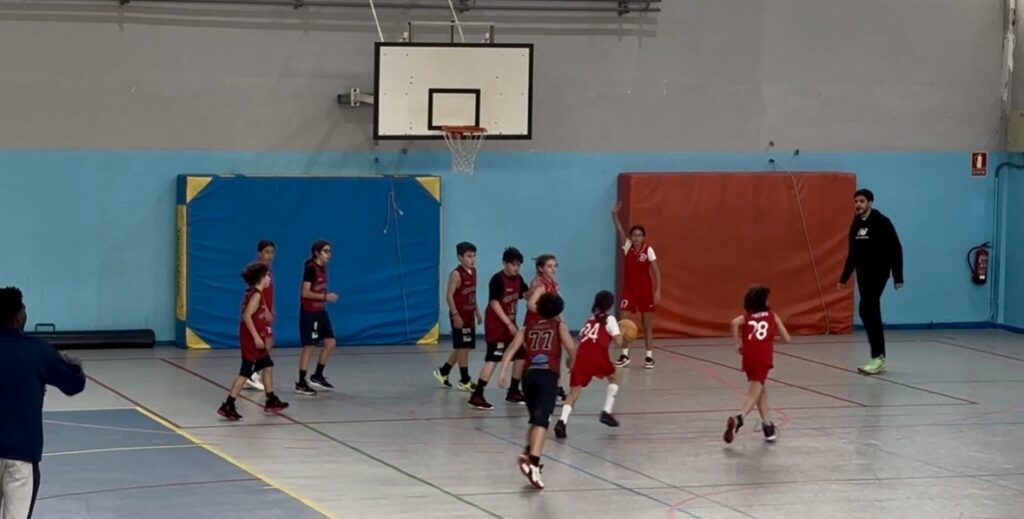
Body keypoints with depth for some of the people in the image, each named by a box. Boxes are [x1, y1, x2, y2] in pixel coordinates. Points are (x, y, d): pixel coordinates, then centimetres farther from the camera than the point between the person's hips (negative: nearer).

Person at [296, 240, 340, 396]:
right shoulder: (311, 269, -17)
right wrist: (326, 297, -22)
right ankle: (301, 384, 2)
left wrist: (328, 297, 7)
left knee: (330, 343, 8)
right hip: (309, 312, -9)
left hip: (321, 311, 9)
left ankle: (317, 377, 20)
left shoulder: (323, 268, 10)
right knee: (309, 347, -5)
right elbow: (305, 293, -21)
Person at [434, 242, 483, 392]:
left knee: (462, 347, 14)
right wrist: (455, 315, -22)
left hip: (469, 315, 9)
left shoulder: (473, 271, 11)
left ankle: (443, 372, 28)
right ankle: (465, 380, 2)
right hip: (460, 316, -9)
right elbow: (450, 296, -17)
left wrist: (477, 312, 19)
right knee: (463, 347, -4)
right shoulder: (456, 274, -14)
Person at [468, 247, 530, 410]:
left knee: (521, 355, 13)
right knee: (493, 358, -16)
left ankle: (513, 392, 26)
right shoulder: (497, 279, -17)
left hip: (510, 324, 9)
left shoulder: (517, 279, 7)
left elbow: (527, 295, 17)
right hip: (496, 325, -9)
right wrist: (509, 324, -22)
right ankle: (477, 396, -19)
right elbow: (494, 303, -21)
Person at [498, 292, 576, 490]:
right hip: (548, 376, -4)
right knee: (541, 421, -17)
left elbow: (511, 349, 9)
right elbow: (571, 349, 1)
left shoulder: (527, 328, 22)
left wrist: (503, 372, 3)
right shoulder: (559, 326, 14)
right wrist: (573, 363, 22)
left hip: (529, 375, 4)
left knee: (536, 419, 26)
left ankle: (528, 454, 14)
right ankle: (533, 463, -32)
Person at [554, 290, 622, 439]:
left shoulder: (589, 319, 28)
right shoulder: (609, 319, 12)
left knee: (574, 392, 0)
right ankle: (607, 412, 18)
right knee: (613, 378, 27)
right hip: (598, 357, -3)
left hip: (581, 357, 3)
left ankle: (563, 421, -24)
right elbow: (618, 341, 5)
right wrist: (620, 333, 25)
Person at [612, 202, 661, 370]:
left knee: (647, 325, 5)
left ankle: (649, 356, 11)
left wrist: (657, 291, -13)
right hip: (629, 290, 2)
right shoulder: (627, 247, -2)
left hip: (645, 291, -2)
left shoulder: (648, 251, -8)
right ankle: (625, 354, 8)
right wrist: (614, 214, -27)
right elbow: (619, 231, -13)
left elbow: (656, 272, -7)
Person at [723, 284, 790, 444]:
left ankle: (768, 425, 27)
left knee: (761, 389, 23)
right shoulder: (772, 316, 14)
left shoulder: (746, 316, 16)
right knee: (754, 393, -11)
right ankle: (738, 418, -37)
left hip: (749, 357, 3)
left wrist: (739, 343, -1)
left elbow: (735, 322, -8)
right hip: (764, 357, -3)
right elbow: (787, 338, 15)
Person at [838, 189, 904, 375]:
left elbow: (895, 250, -12)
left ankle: (878, 356, -13)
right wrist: (844, 277, 17)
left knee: (867, 311, -16)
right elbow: (853, 253, 18)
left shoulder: (882, 222, -12)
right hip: (863, 275, 7)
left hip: (878, 274, -7)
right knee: (870, 313, 8)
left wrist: (898, 277, -15)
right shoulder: (856, 224, 9)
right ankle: (878, 356, 14)